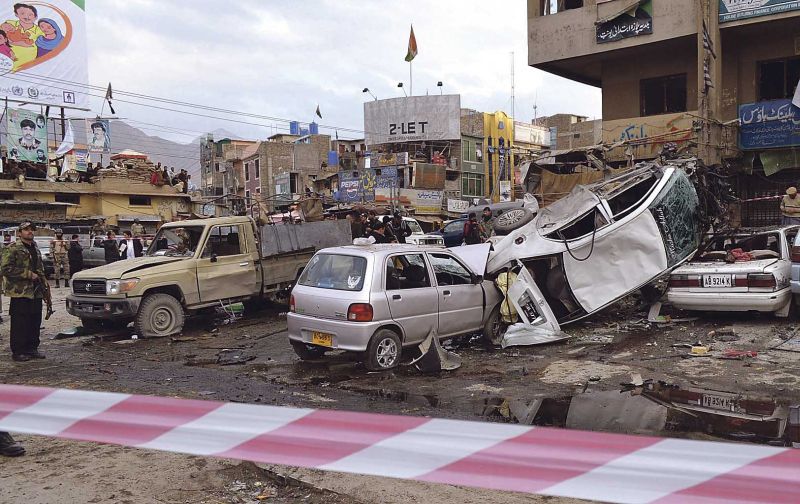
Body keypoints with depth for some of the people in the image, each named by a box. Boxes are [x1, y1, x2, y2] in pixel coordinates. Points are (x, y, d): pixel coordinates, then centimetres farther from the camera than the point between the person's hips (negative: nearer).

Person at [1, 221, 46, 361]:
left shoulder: (35, 249, 18)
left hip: (36, 292, 7)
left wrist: (42, 279, 15)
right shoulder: (13, 249, -6)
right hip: (20, 292, -7)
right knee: (20, 324, -2)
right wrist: (28, 274, -16)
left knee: (35, 322, 10)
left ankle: (32, 348, 21)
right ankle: (18, 352, 6)